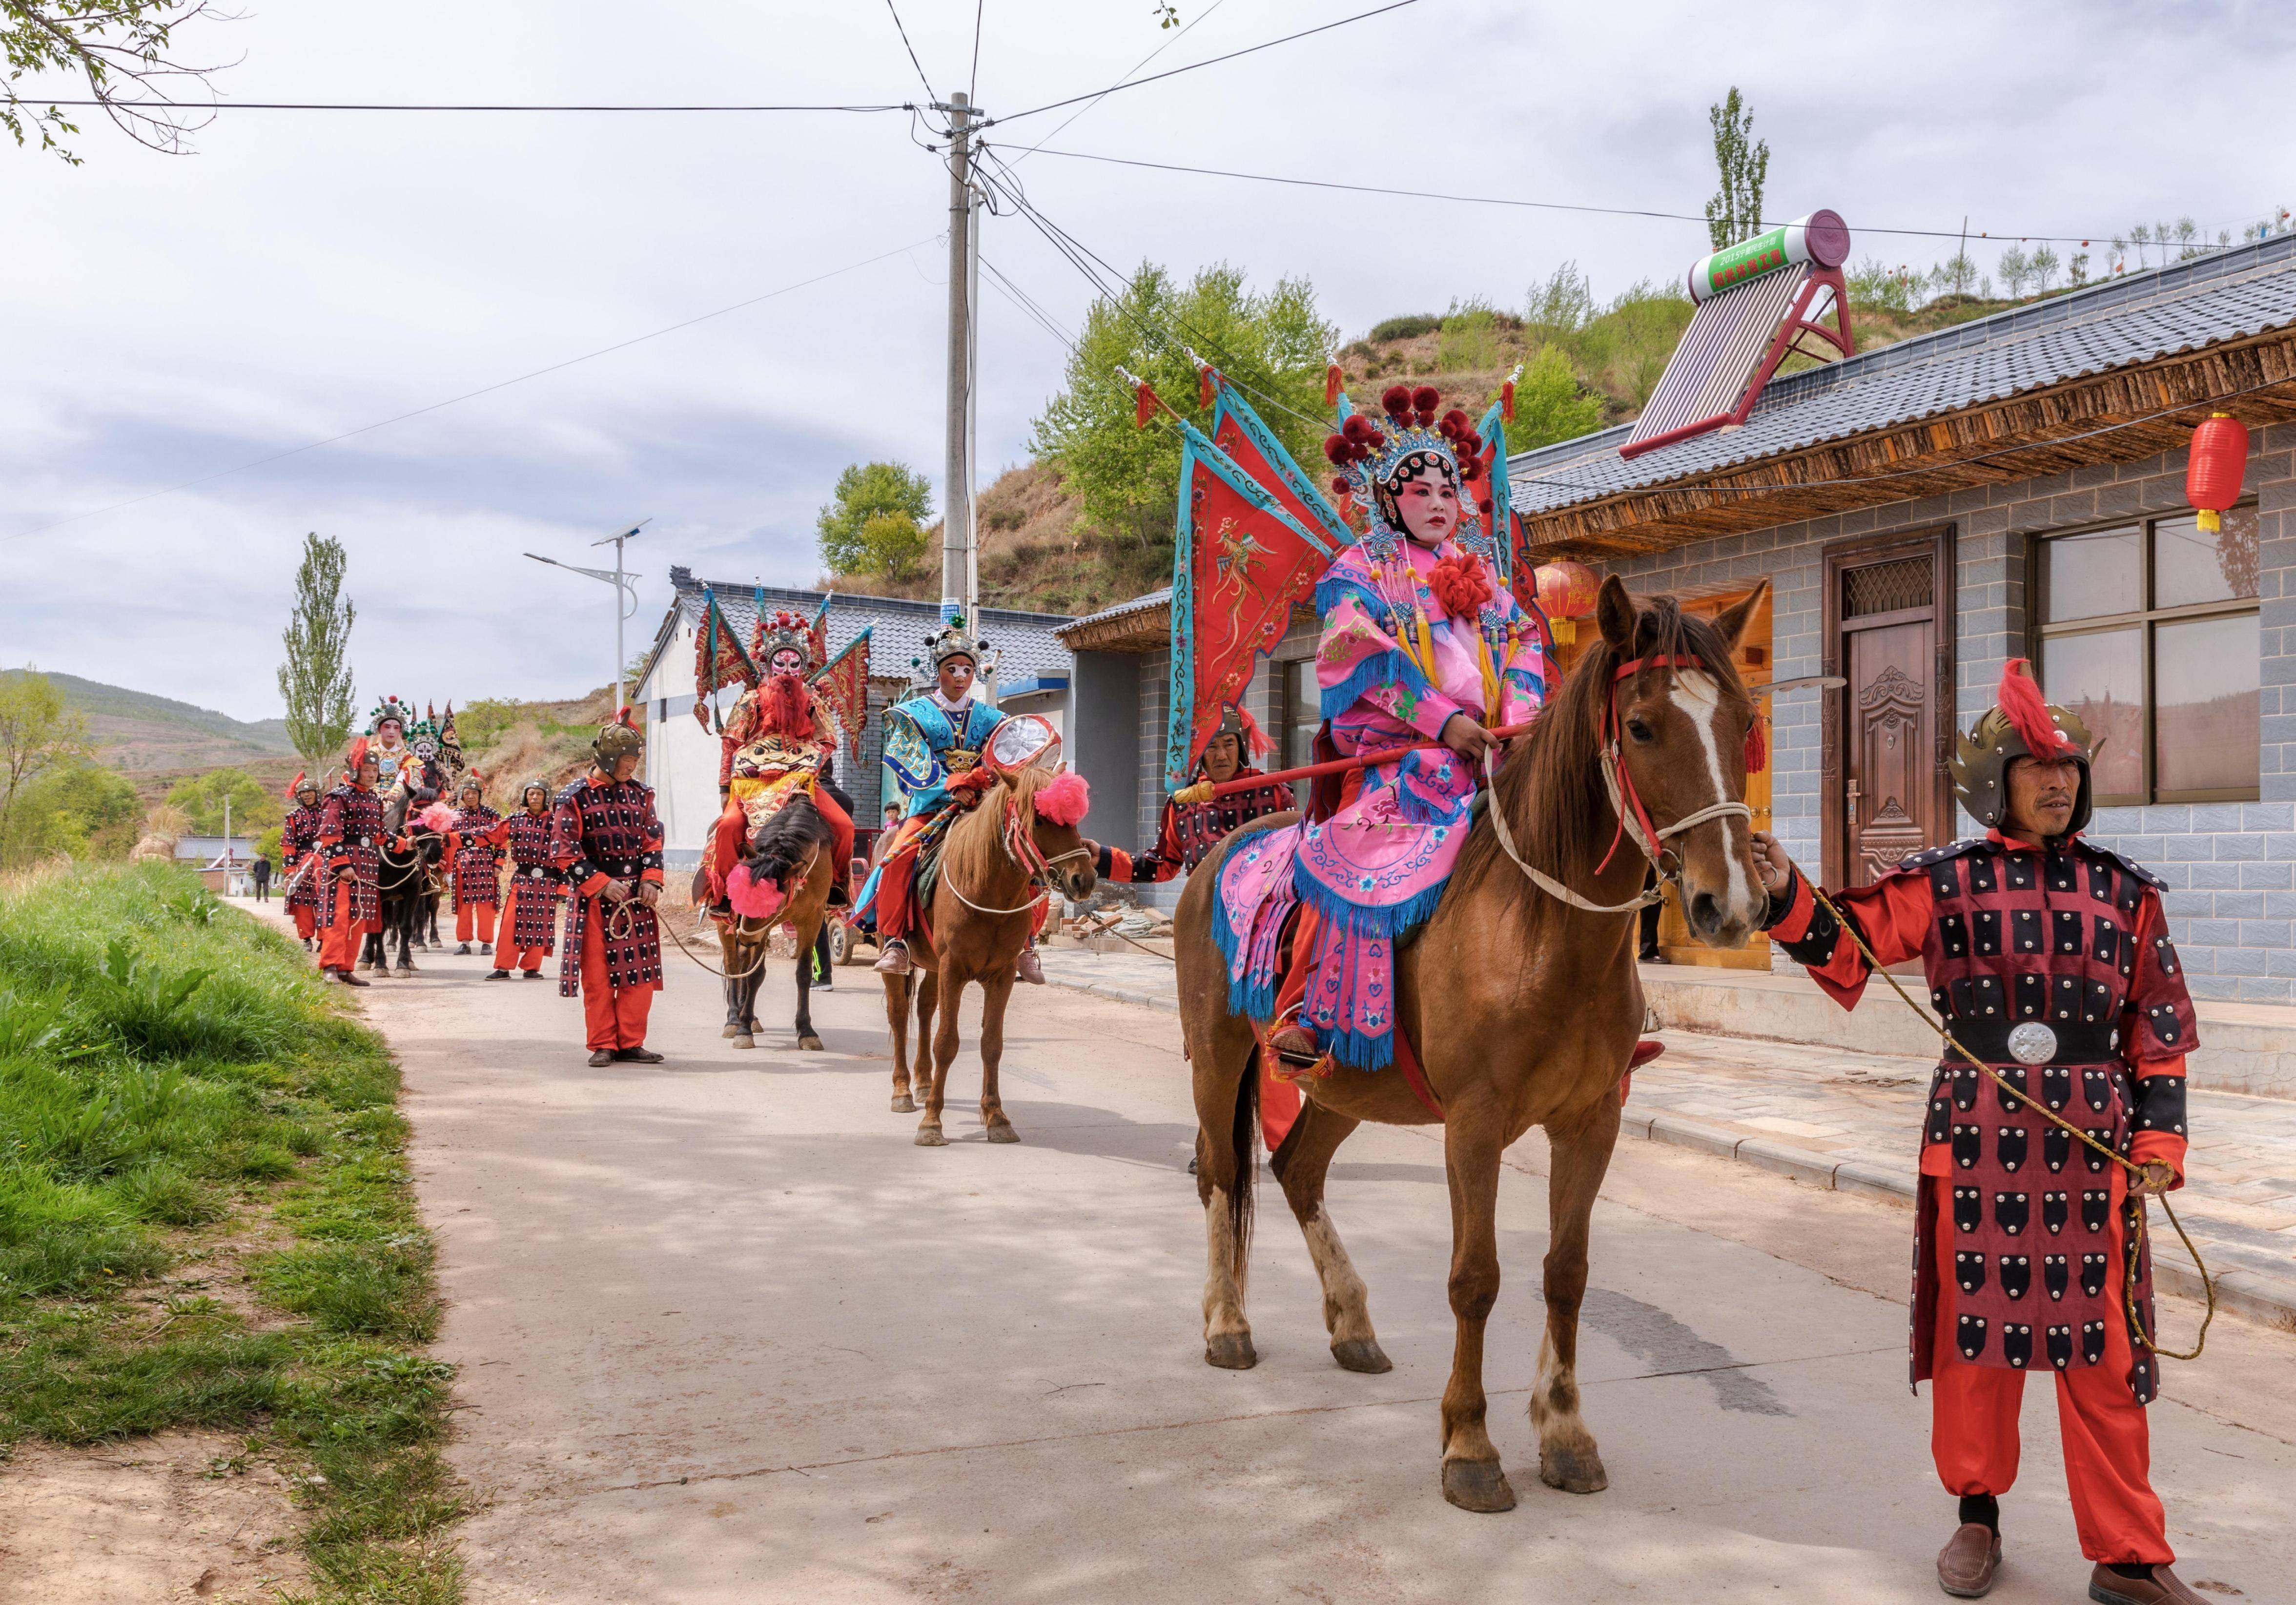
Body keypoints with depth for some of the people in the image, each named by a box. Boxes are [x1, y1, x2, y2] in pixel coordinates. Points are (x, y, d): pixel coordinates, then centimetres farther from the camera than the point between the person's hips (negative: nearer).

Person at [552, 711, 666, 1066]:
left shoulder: (639, 793, 9)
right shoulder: (575, 797, -5)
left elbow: (653, 840, 13)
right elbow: (564, 853, -8)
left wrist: (651, 879, -2)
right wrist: (601, 884, -15)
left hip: (637, 897, 4)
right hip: (595, 900, -4)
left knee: (641, 971, 4)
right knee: (598, 973, 0)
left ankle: (631, 1042, 13)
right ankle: (603, 1045, 9)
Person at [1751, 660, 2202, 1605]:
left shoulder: (2124, 892, 6)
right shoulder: (1946, 885, 1)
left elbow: (2160, 1031, 9)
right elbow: (1844, 944, -7)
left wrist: (2159, 1139, 2)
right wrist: (1786, 895, -25)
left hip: (2094, 1152, 1)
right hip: (1975, 1146, -1)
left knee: (2103, 1352, 5)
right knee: (1976, 1334, 9)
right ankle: (1978, 1511, 29)